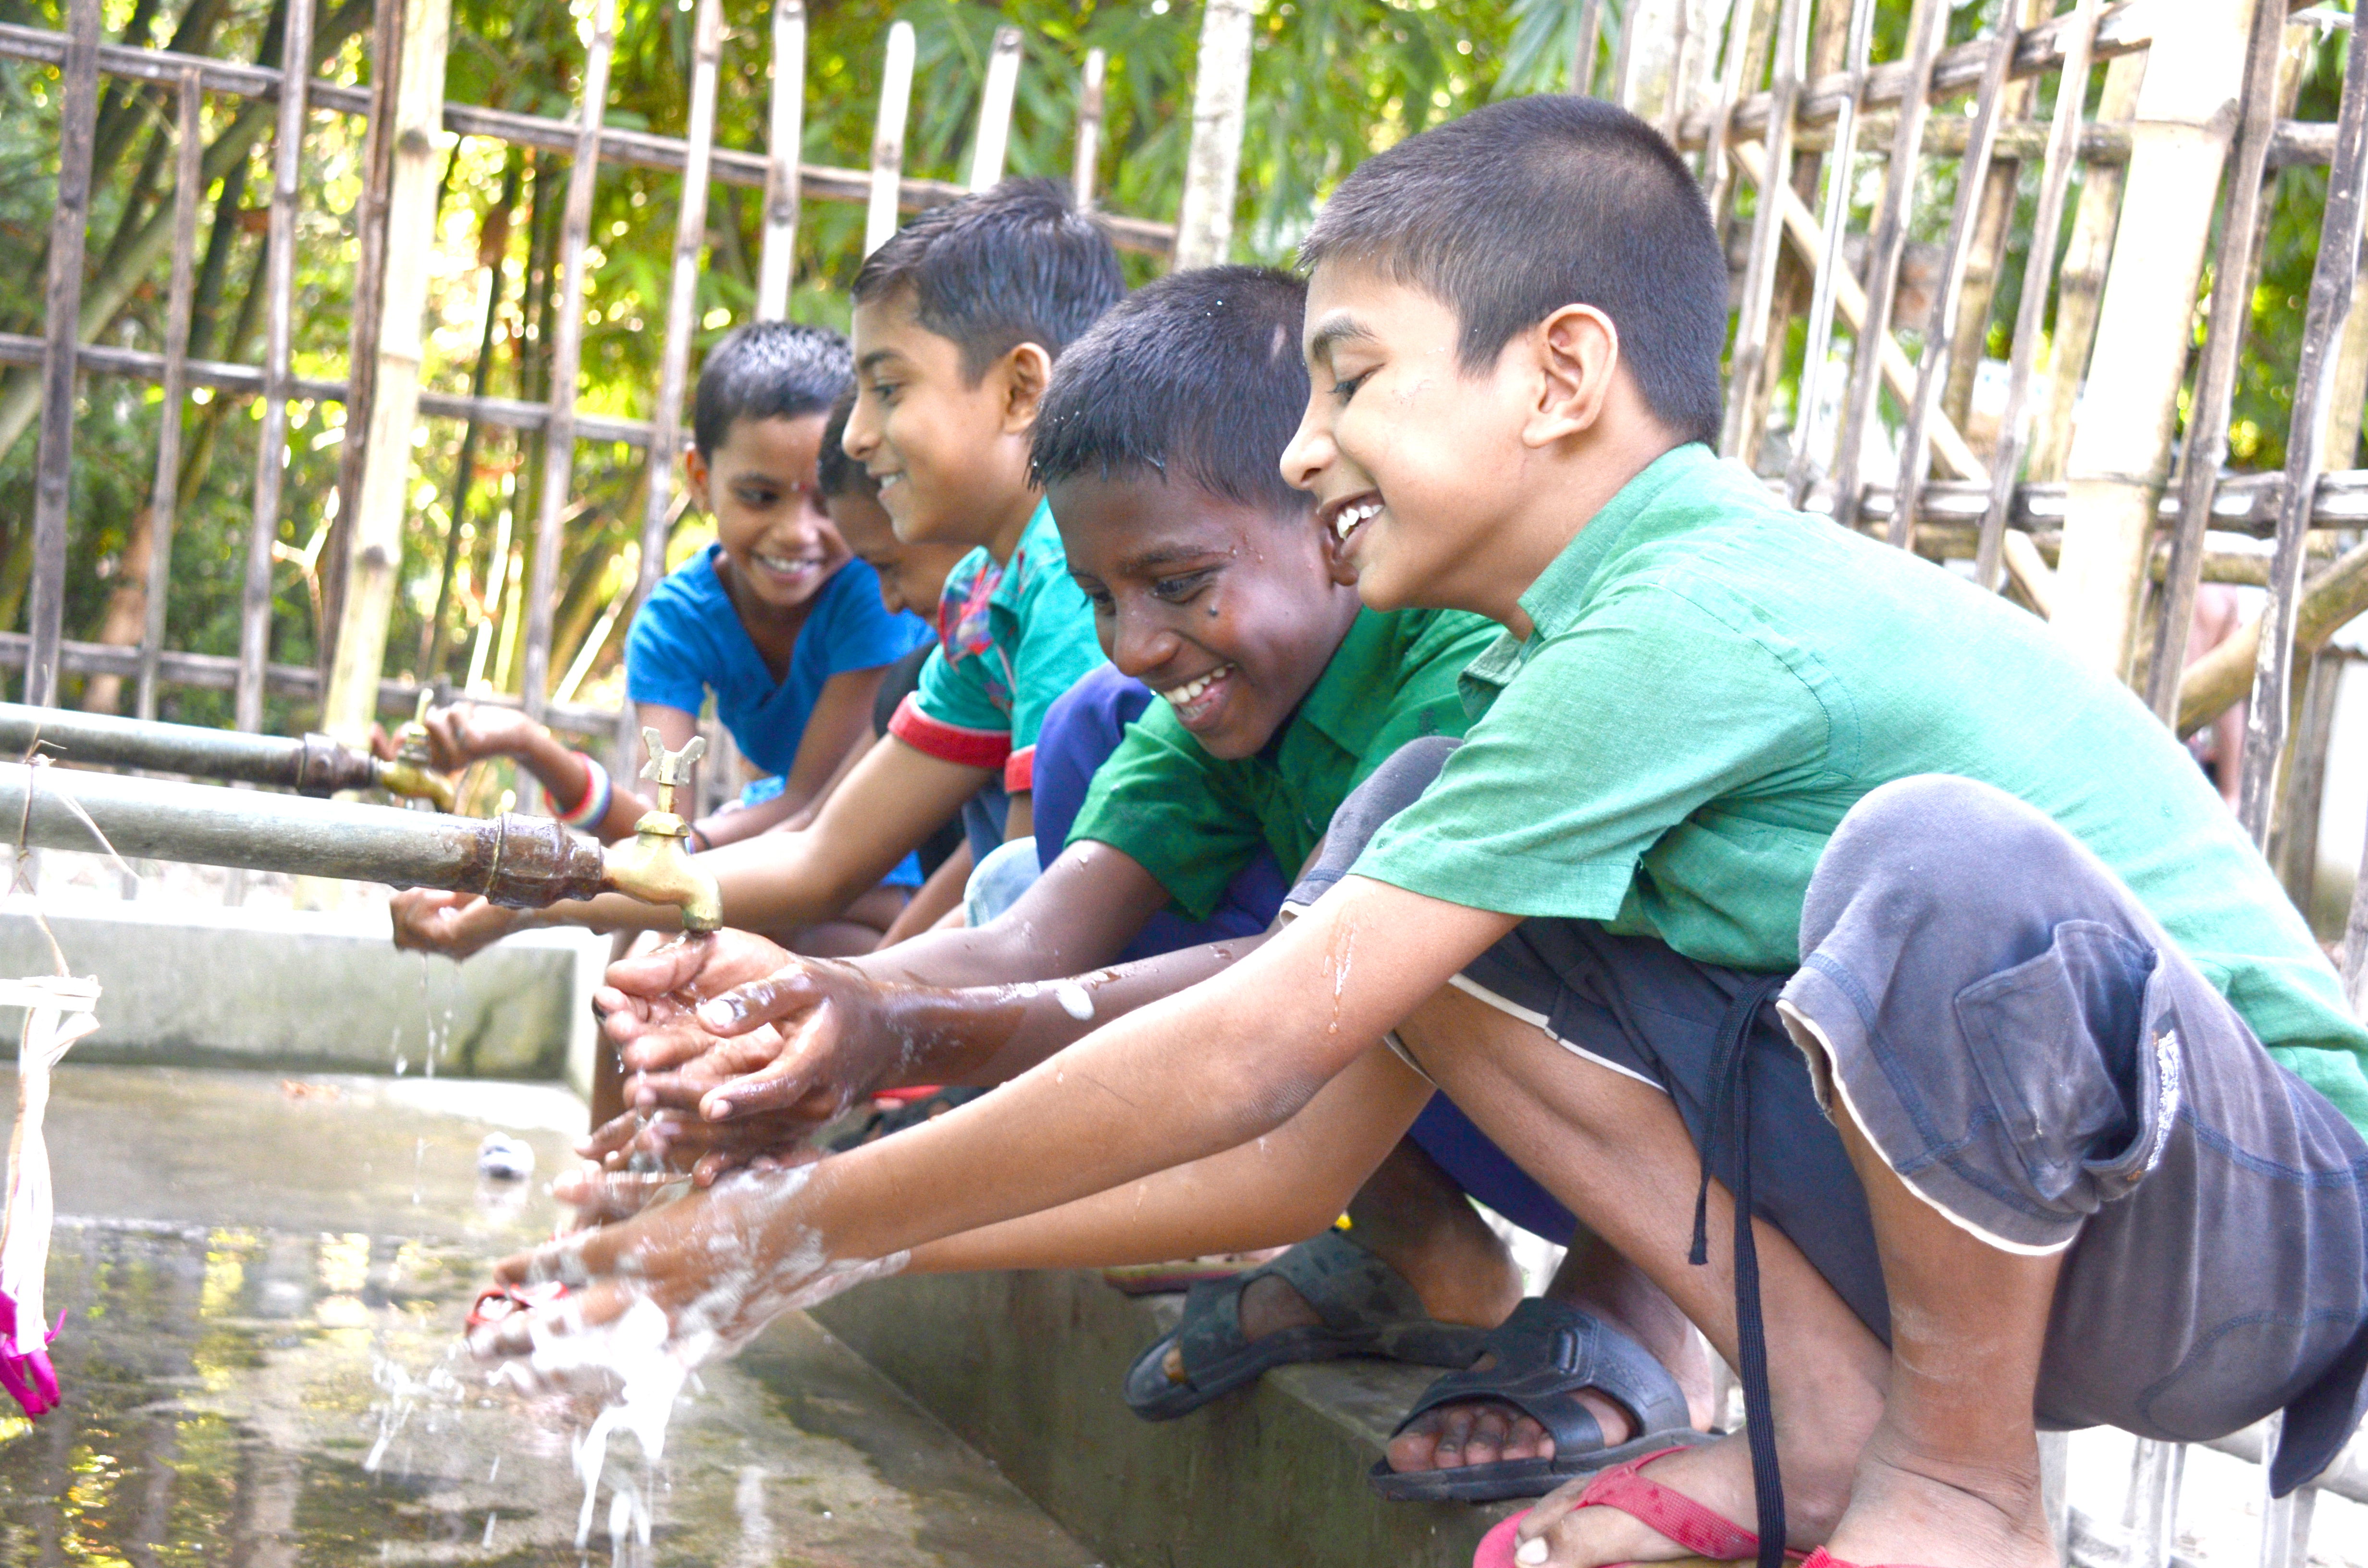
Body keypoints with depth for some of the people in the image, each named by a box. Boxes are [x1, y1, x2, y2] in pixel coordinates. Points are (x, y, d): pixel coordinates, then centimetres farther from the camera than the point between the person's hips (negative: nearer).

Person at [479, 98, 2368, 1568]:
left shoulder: (1691, 616, -23)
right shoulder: (1573, 650, 6)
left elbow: (1257, 1055, -23)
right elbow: (1302, 1150, 5)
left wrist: (799, 1236, -15)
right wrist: (859, 1223, 0)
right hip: (1957, 1195, 8)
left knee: (1941, 860, -40)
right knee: (1414, 850, -3)